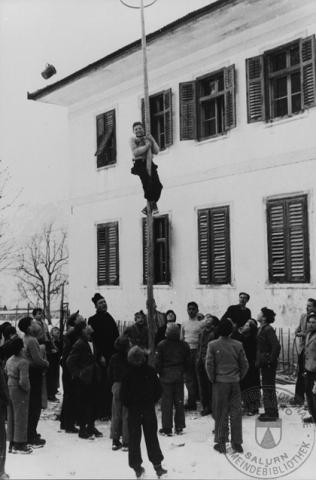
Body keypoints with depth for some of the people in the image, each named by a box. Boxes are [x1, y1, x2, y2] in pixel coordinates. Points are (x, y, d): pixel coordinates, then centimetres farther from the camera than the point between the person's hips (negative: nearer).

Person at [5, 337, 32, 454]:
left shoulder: (9, 360, 5)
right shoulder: (23, 362, -21)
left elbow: (5, 374, 12)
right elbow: (23, 381, -26)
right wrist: (27, 389, -10)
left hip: (9, 389, 8)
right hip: (19, 392, -8)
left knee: (11, 417, 16)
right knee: (20, 418, 4)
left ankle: (12, 444, 26)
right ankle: (19, 445, 12)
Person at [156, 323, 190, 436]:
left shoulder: (161, 345, -11)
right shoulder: (184, 345, -2)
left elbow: (158, 362, -9)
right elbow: (187, 362, 4)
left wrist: (160, 373, 6)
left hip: (166, 377, -3)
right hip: (179, 377, 3)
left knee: (166, 402, 3)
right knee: (179, 402, 11)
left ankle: (167, 428, 4)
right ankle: (179, 427, 15)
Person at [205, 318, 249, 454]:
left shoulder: (213, 345, -10)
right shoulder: (237, 345, -2)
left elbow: (209, 364, -11)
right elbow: (245, 364, 1)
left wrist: (213, 379, 1)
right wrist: (239, 377, 12)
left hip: (220, 382, -2)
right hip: (235, 382, 2)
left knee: (221, 413, 7)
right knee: (236, 413, 9)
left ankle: (221, 443, 12)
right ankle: (237, 444, 15)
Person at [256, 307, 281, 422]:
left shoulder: (268, 330, -18)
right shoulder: (260, 329, 11)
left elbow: (276, 346, -25)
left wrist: (271, 360, -20)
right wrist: (258, 360, 16)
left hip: (269, 364, -10)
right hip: (263, 363, 10)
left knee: (269, 388, -4)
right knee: (267, 388, 16)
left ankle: (271, 413, 3)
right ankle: (269, 412, 25)